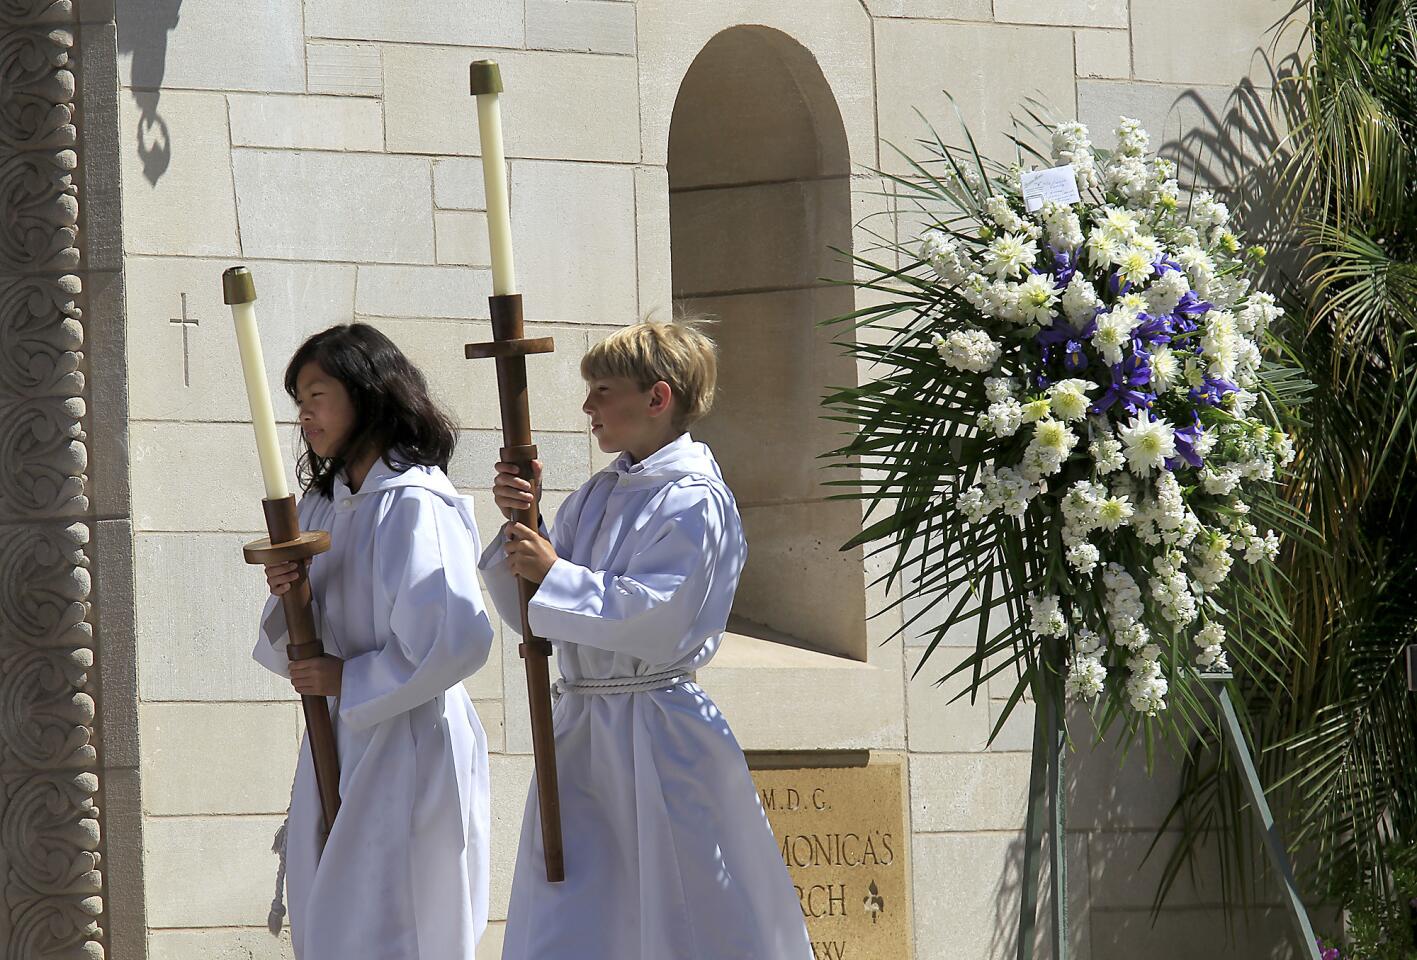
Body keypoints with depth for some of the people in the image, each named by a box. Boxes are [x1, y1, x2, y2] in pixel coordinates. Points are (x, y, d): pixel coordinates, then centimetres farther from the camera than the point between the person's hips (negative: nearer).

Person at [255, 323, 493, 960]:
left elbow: (458, 641, -23)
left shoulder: (414, 505, -14)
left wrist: (348, 680, -14)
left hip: (407, 747, -9)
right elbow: (288, 654, 15)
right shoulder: (322, 506, 13)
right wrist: (286, 600, -7)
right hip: (337, 749, 9)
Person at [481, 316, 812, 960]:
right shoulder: (598, 497, 14)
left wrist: (555, 574, -17)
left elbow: (657, 621, -20)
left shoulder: (695, 502, -10)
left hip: (656, 737, -7)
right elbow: (528, 616, 14)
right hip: (581, 735, 7)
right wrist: (519, 524, -1)